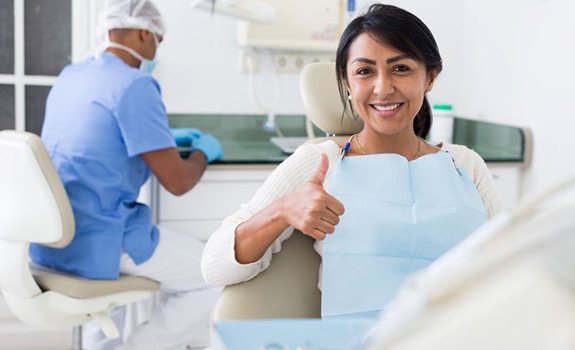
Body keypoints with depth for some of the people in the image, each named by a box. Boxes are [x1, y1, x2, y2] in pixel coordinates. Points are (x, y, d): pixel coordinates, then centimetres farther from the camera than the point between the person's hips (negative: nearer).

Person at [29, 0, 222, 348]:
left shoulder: (70, 76, 11)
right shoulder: (135, 85, -15)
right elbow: (177, 181, -14)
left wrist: (168, 137, 32)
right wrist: (203, 151, 7)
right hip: (97, 243, -9)